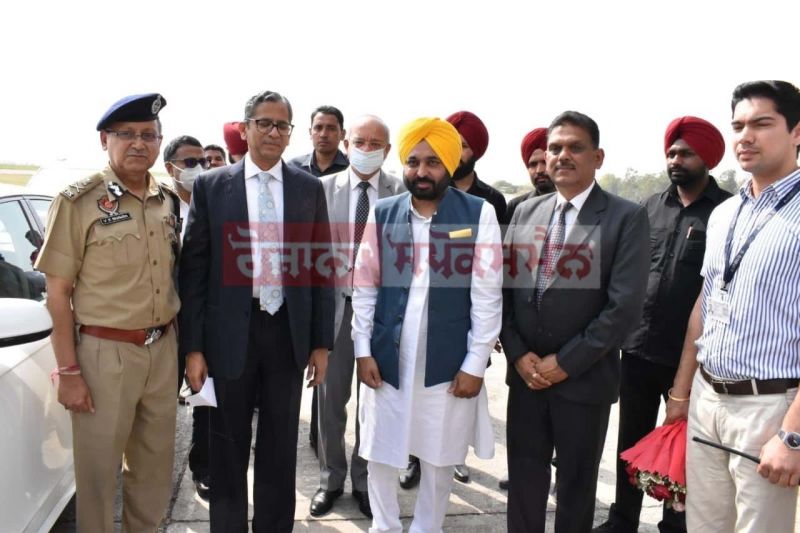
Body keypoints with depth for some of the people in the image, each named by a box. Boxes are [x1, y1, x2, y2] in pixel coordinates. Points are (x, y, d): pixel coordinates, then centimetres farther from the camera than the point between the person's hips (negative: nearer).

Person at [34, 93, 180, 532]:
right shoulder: (78, 201, -9)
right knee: (98, 471, 8)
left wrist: (174, 342, 9)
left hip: (162, 350, 5)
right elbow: (57, 292, -9)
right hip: (105, 353, -5)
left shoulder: (168, 201, 7)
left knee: (155, 468, 17)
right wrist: (68, 371, -12)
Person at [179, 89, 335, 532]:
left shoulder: (309, 188, 4)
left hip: (289, 333, 1)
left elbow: (321, 267, 4)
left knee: (281, 450, 14)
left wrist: (321, 342, 2)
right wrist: (193, 346, -5)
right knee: (228, 450, 13)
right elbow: (193, 268, -1)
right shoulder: (210, 186, 0)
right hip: (230, 333, -1)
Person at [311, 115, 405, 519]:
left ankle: (364, 480, 31)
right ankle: (331, 478, 32)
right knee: (331, 396, 12)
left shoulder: (402, 192, -3)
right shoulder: (323, 188, 0)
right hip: (334, 304, 1)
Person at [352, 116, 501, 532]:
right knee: (379, 456, 14)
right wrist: (363, 350, -1)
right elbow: (364, 286, 4)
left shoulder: (480, 214, -6)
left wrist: (475, 364, -7)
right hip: (386, 360, 2)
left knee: (439, 460, 14)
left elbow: (487, 295, -6)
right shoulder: (382, 213, 2)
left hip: (449, 364, -2)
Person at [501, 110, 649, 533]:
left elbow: (625, 306, -14)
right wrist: (518, 355, -5)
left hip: (584, 378, -3)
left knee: (576, 484, 13)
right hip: (525, 374, 4)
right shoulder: (525, 213, 7)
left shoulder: (626, 217, -7)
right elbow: (504, 290, 6)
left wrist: (566, 362, -13)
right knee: (524, 479, 14)